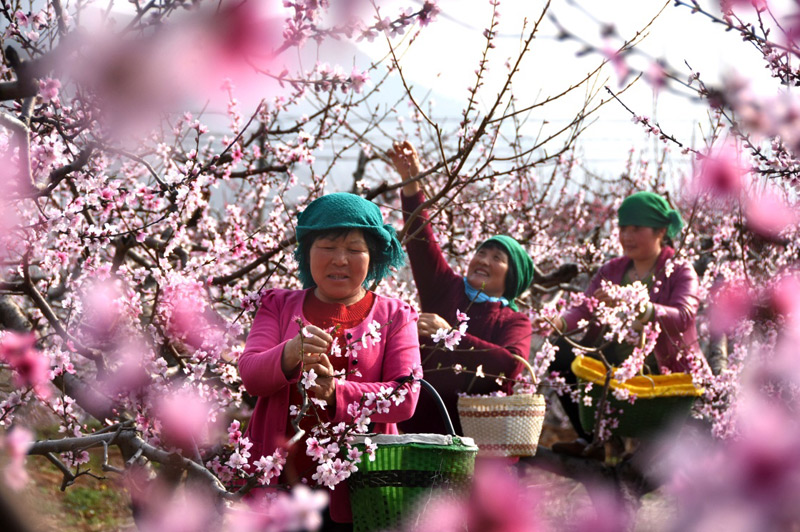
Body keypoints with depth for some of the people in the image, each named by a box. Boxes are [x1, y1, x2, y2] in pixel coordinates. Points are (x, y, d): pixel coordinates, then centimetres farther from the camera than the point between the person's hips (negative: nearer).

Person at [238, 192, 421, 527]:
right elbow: (250, 375, -3)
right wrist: (290, 354, -26)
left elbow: (405, 398, -4)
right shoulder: (279, 306, 13)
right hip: (277, 481, 1)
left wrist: (337, 393, -21)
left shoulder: (394, 317, 10)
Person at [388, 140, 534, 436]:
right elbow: (420, 240, 3)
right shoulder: (446, 289, 13)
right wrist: (411, 182, -8)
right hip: (417, 421, 2)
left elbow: (511, 365, -15)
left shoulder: (515, 321, 6)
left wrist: (450, 336, -19)